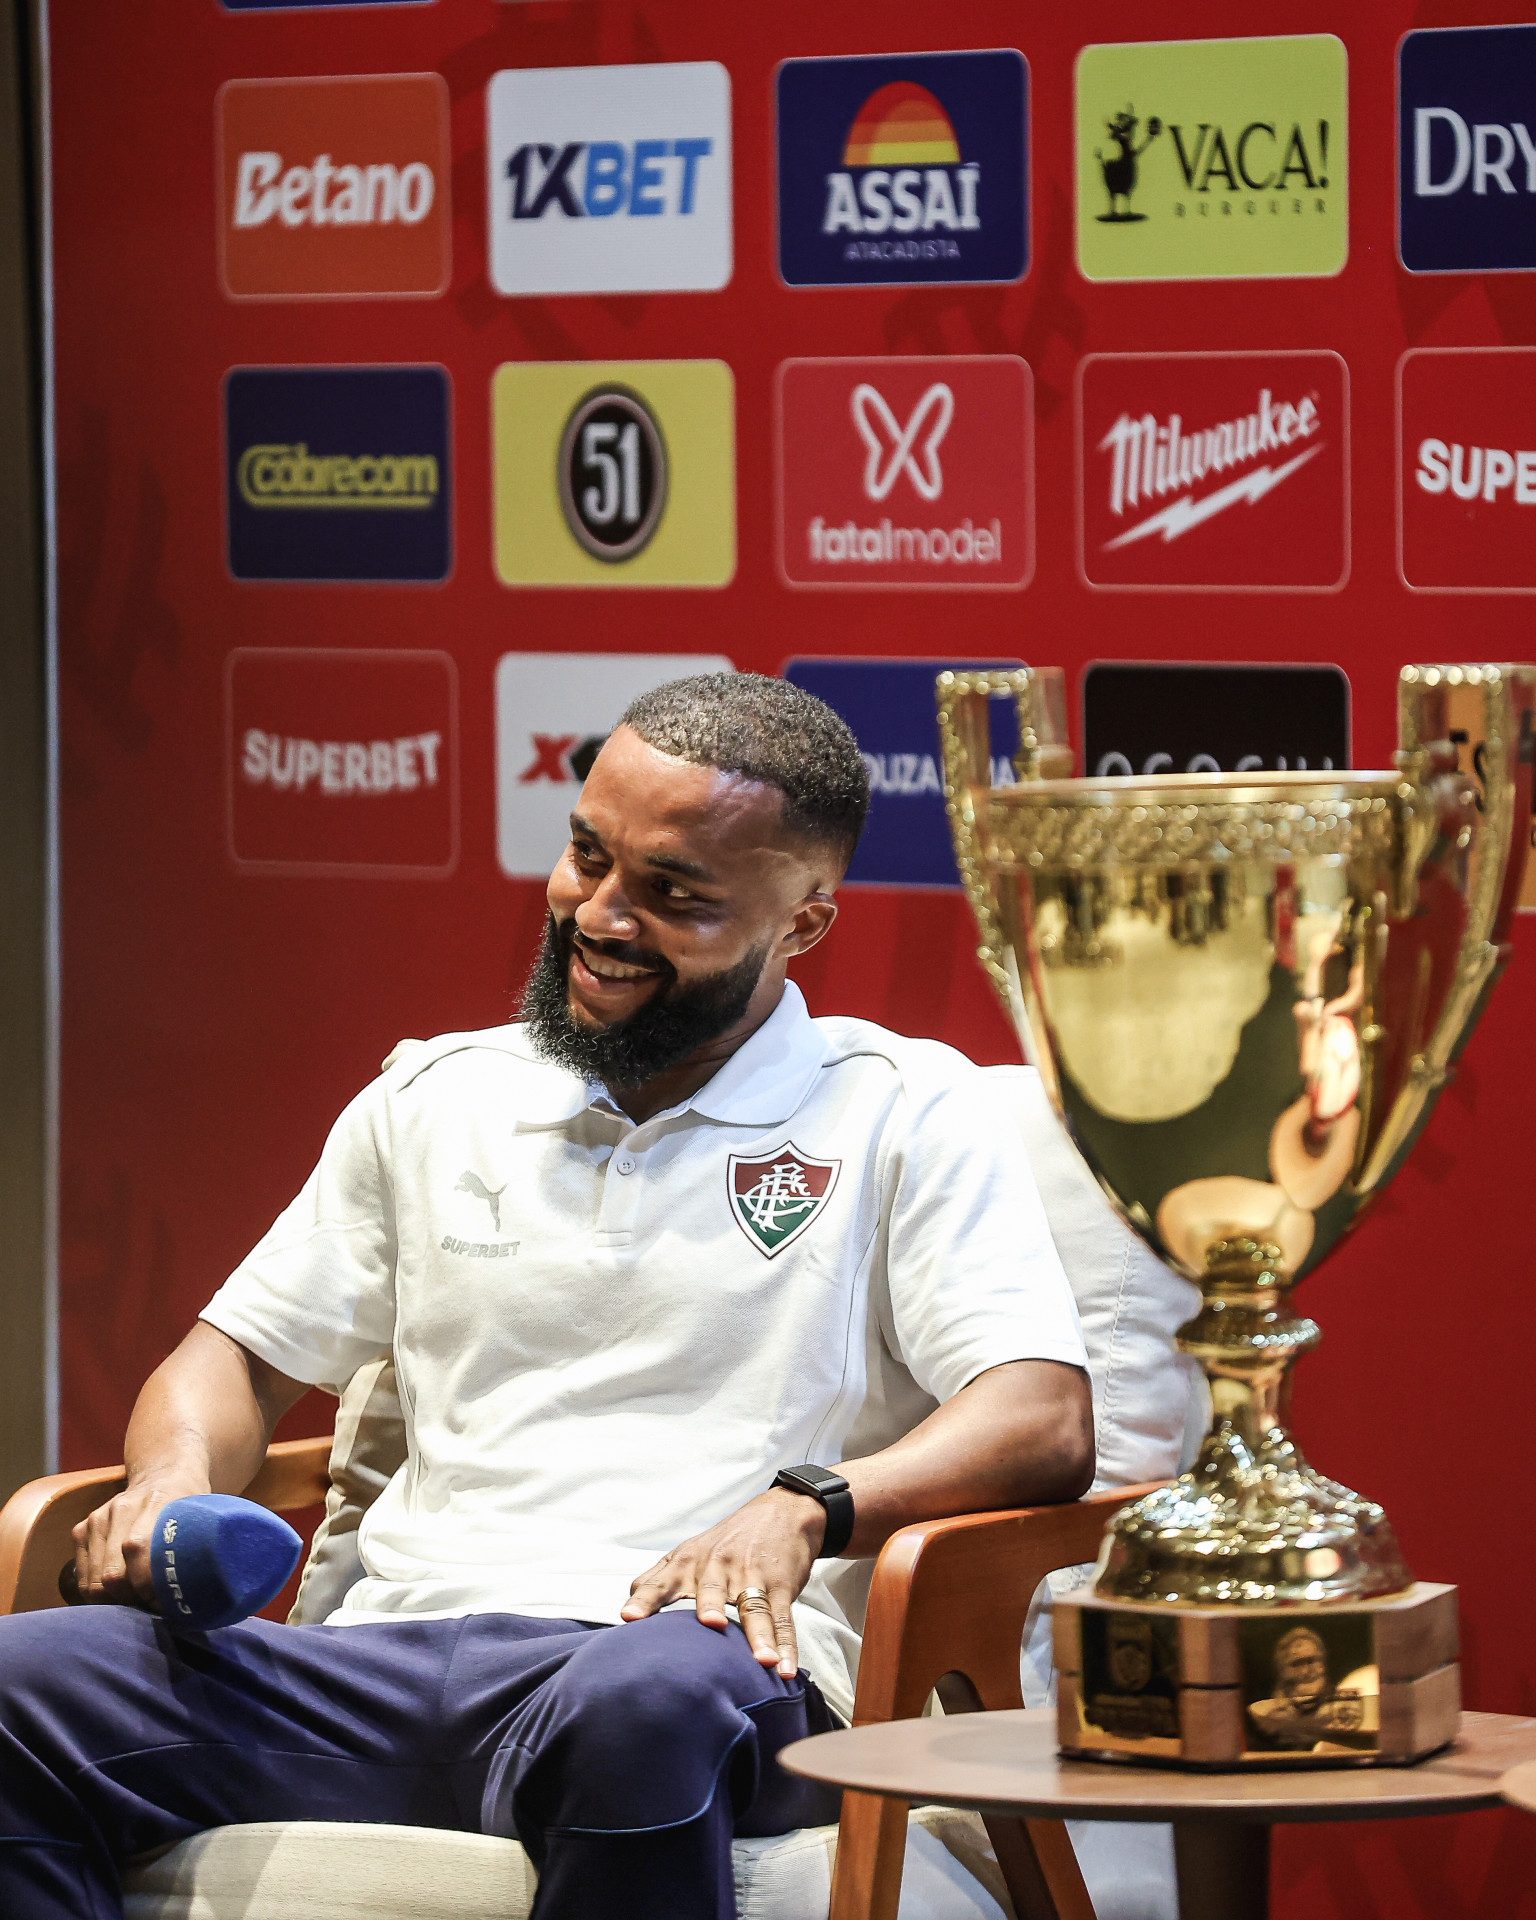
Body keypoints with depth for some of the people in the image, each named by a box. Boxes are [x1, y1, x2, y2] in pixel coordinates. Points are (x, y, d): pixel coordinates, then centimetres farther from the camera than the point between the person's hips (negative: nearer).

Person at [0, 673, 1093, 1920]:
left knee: (646, 1700, -43)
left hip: (703, 1660, -4)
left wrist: (804, 1507, -21)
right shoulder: (434, 1101, 23)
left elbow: (1045, 1423, -2)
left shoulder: (905, 1113, 9)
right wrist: (175, 1484, 2)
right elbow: (242, 1355, 27)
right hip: (391, 1660, 4)